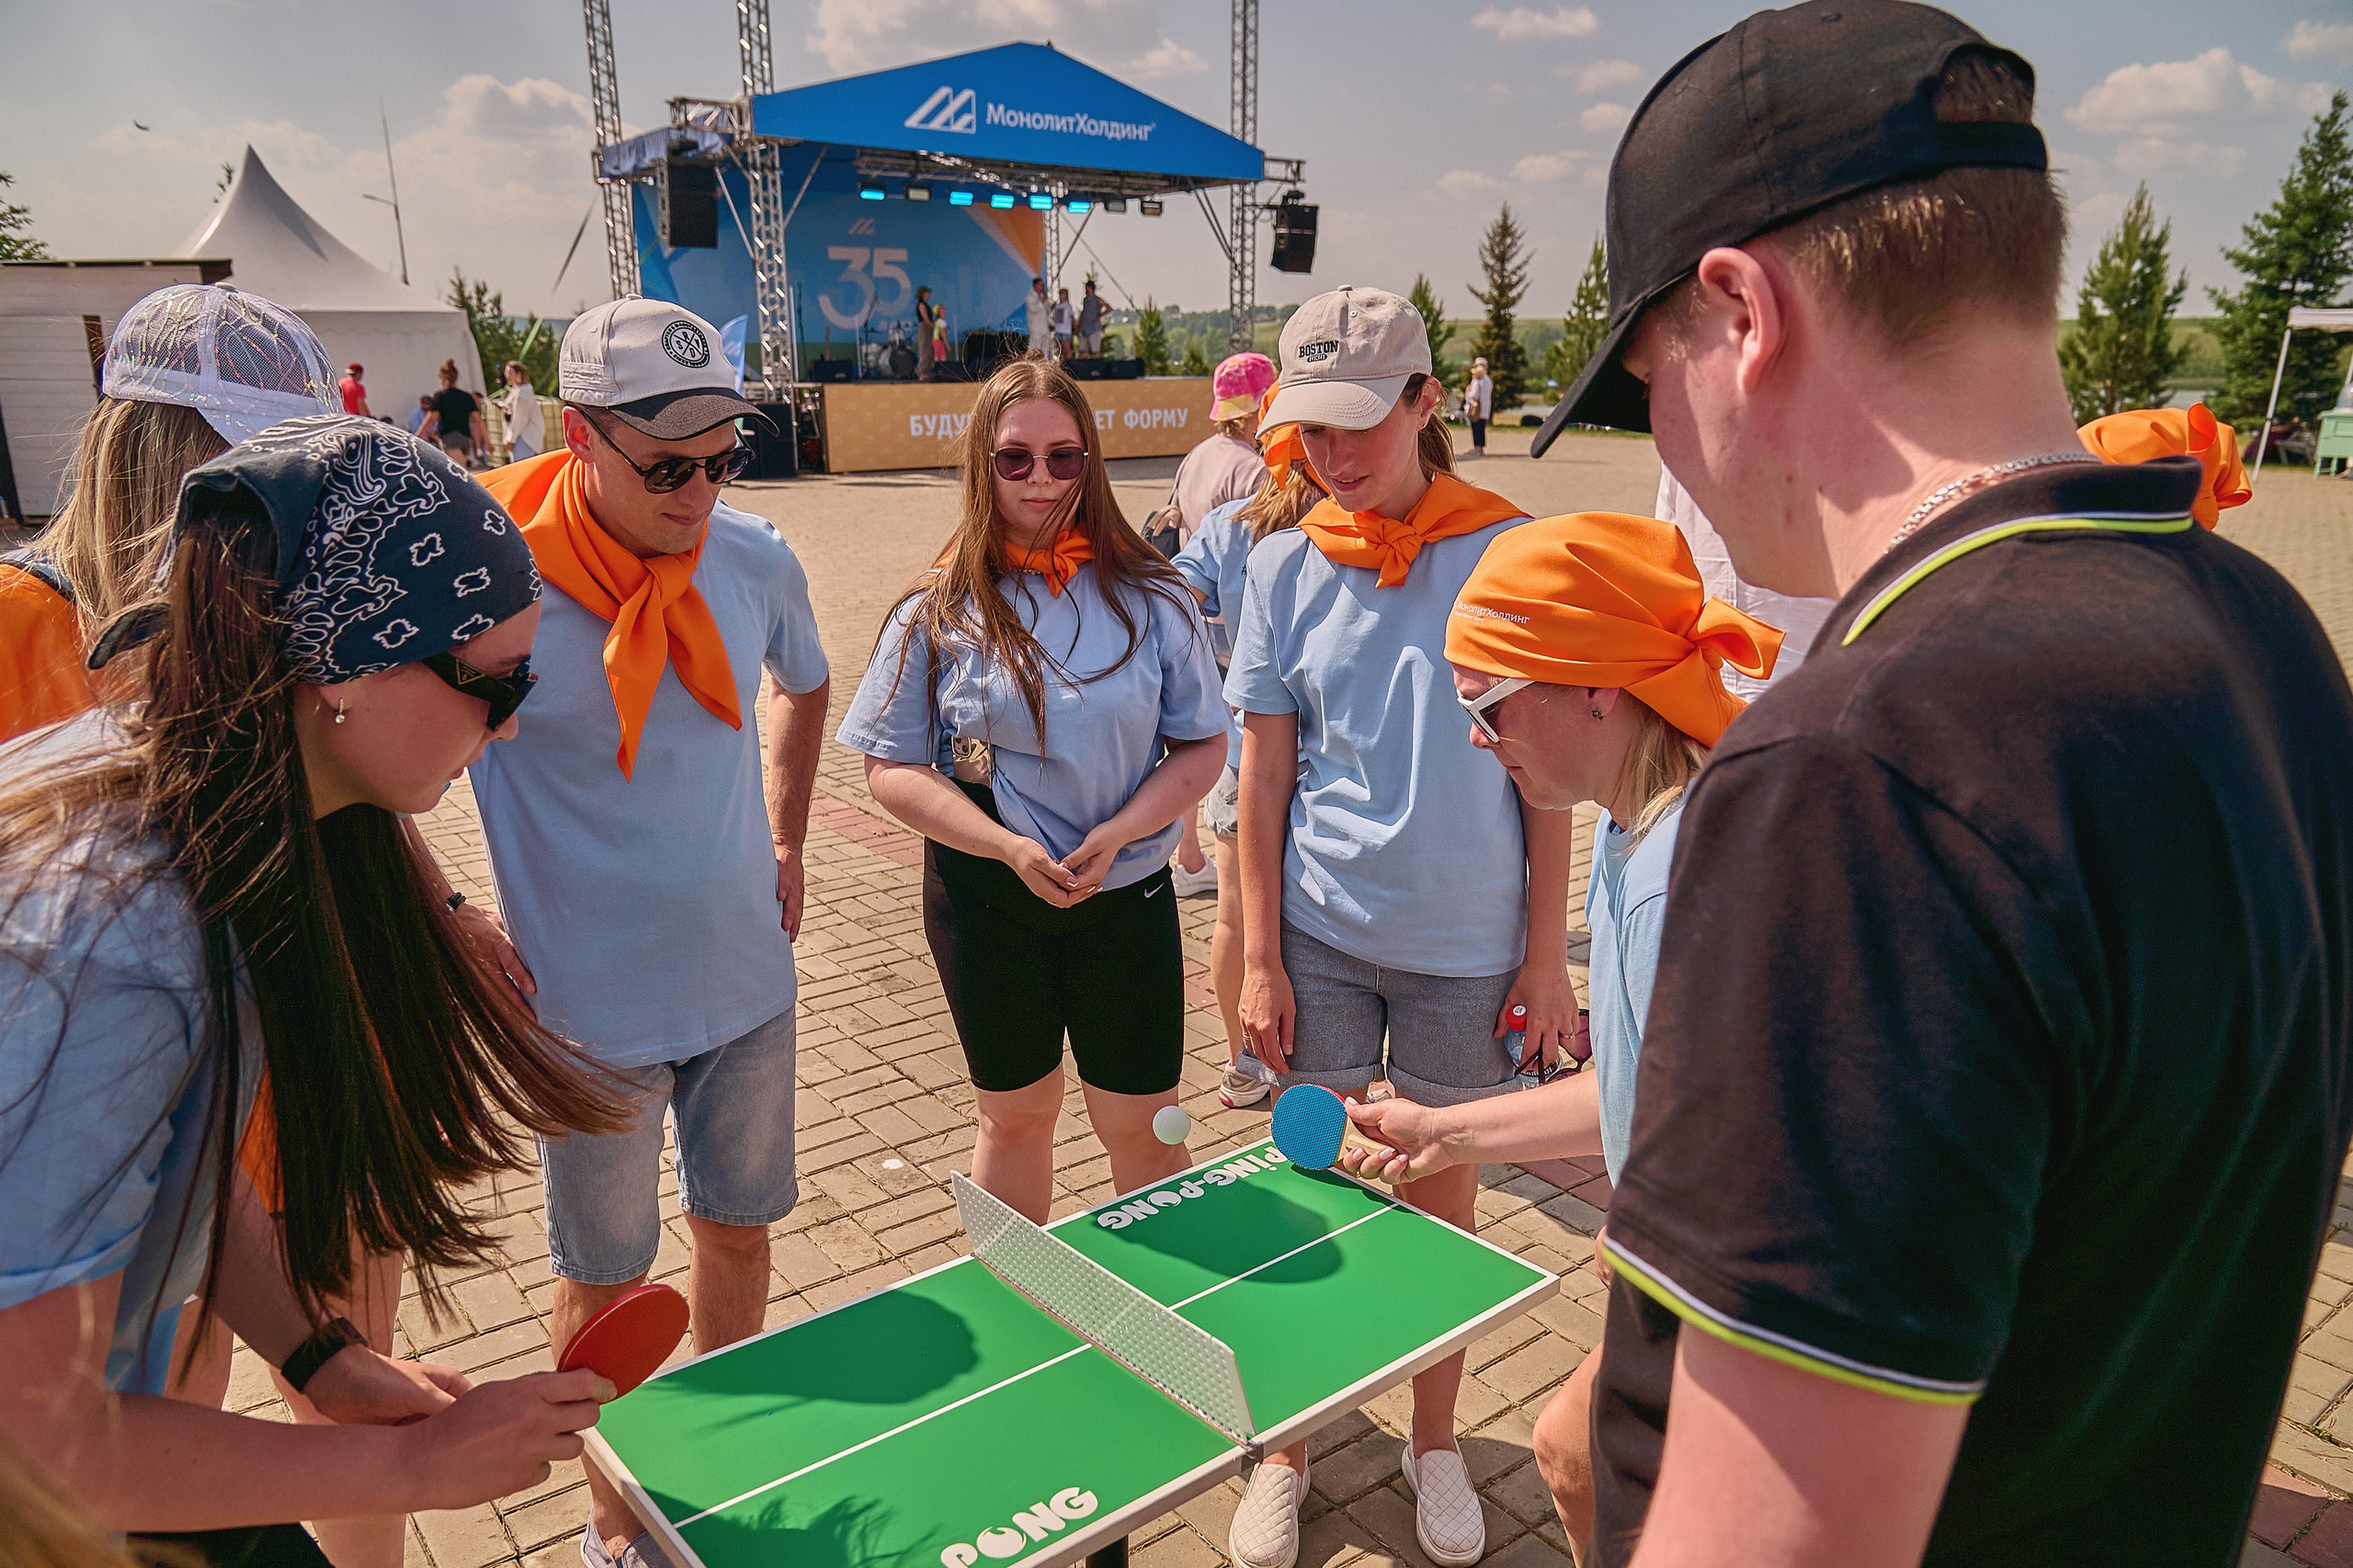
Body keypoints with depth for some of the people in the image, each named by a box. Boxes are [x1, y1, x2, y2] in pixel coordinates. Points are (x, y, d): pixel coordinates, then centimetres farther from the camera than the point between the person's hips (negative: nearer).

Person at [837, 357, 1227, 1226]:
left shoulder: (1151, 597, -2)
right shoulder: (938, 613, -3)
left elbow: (1203, 746, -1)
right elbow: (891, 768, -5)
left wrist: (1115, 835, -16)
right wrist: (1010, 848, -18)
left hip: (1126, 894, 0)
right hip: (985, 901, 0)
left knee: (1140, 1126, 8)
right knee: (1013, 1116, 18)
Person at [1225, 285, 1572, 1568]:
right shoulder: (1286, 567, -1)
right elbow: (1263, 776, 1)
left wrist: (1548, 952, -4)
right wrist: (1259, 957, -2)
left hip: (1466, 944, -1)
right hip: (1322, 933, 1)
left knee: (1443, 1192, 14)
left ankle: (1434, 1443, 36)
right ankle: (1284, 1451, 32)